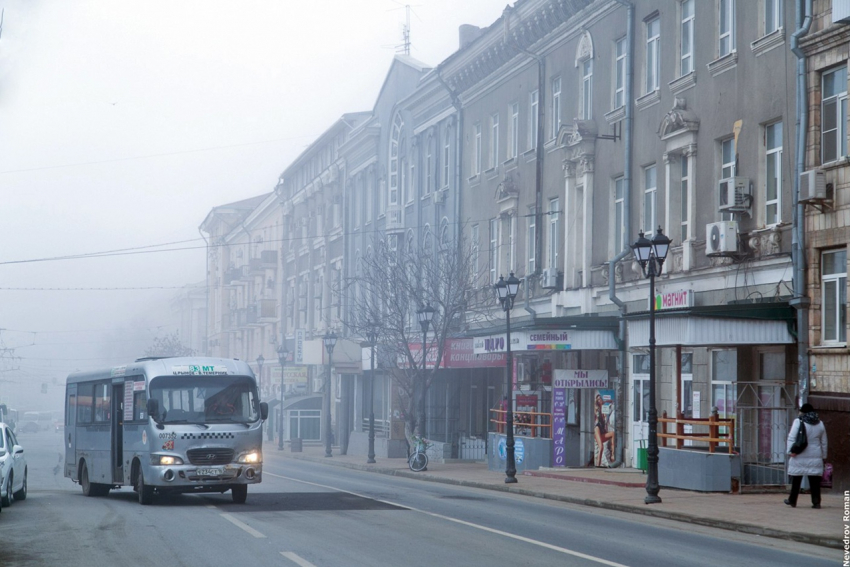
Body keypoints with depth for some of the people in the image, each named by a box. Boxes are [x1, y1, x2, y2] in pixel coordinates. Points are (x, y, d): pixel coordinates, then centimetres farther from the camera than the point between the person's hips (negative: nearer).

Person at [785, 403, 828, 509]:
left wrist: (790, 451, -10)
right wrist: (823, 455, 21)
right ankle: (816, 502, 0)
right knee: (815, 481, 4)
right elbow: (824, 442, 15)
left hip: (800, 457, -3)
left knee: (796, 480, 6)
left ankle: (792, 501, 13)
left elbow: (791, 437, -12)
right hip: (815, 457, 3)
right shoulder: (820, 424, 10)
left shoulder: (798, 422, -6)